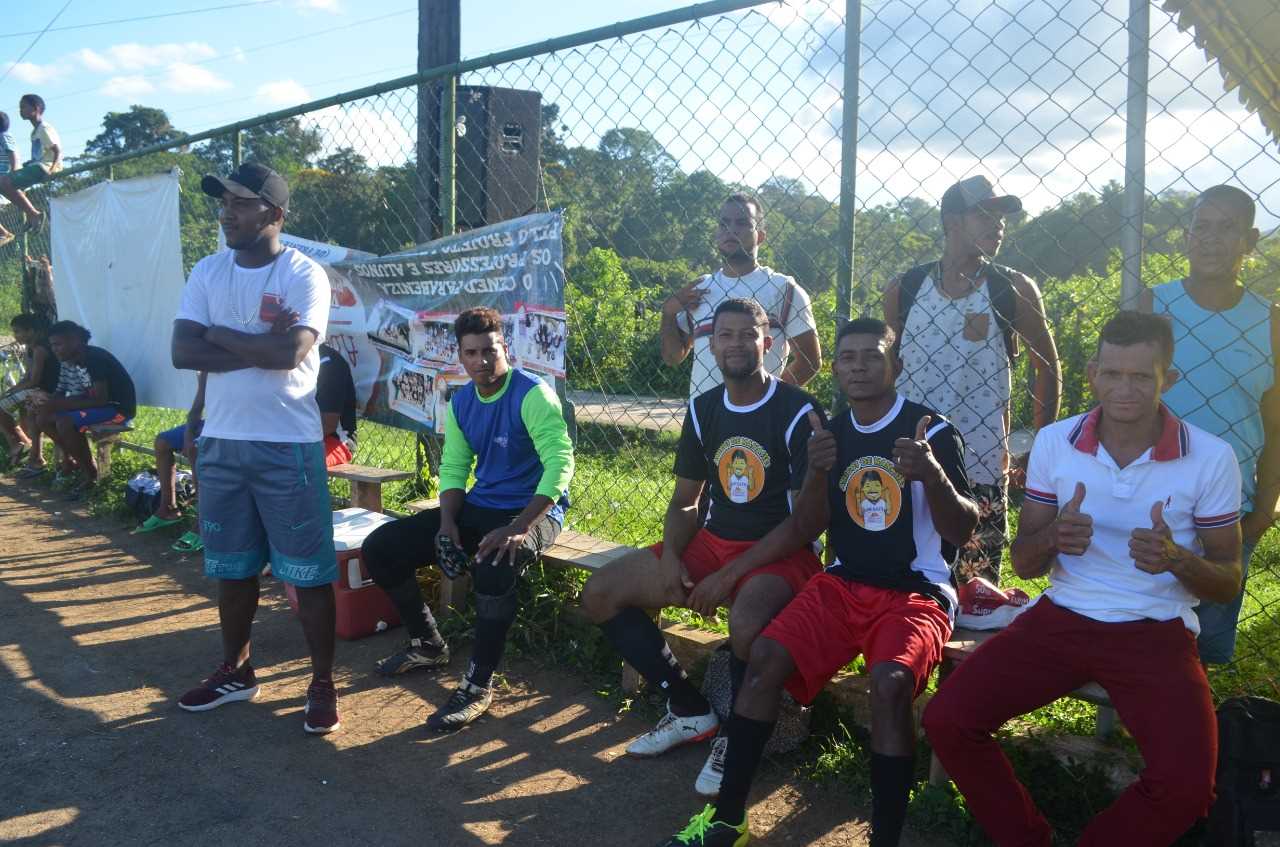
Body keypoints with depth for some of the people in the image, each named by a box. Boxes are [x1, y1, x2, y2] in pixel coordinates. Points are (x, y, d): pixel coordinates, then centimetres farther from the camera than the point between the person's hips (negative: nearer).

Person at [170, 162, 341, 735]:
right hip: (221, 443, 5)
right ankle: (236, 671, 34)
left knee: (308, 571, 1)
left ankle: (323, 684, 14)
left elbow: (289, 354, -23)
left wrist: (222, 335, -9)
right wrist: (260, 347, -15)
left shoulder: (304, 274, -9)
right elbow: (183, 353, -6)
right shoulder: (208, 272, 6)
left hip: (289, 446, -5)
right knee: (231, 565, 17)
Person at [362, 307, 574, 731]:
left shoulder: (532, 394, -16)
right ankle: (428, 644, 18)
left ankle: (479, 685, -22)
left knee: (494, 567, -41)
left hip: (534, 511, -7)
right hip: (478, 507, 8)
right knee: (379, 548, -1)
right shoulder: (460, 403, 6)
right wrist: (447, 523, -8)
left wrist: (519, 527, -34)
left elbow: (561, 463, -25)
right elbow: (453, 468, 11)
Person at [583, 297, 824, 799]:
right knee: (600, 594, -4)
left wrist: (729, 575, -20)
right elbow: (683, 502, 12)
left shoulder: (798, 413, -12)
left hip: (780, 552, -6)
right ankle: (690, 711, 7)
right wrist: (670, 560, -9)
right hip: (713, 541, 7)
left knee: (746, 623, -39)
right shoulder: (703, 410, 7)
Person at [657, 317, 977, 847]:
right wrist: (817, 472, -14)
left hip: (917, 591, -4)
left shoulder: (933, 431, -6)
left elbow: (962, 530, -10)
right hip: (844, 584, 4)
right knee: (767, 654, -19)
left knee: (890, 681, -34)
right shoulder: (832, 432, 9)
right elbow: (806, 531, 6)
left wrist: (933, 475, -30)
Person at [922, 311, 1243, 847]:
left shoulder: (1211, 458, -7)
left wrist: (1176, 558, -23)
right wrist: (1052, 537, -20)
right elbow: (1023, 564, 5)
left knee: (1185, 787, -26)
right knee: (946, 720, -14)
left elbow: (1227, 584, 1)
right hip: (1061, 618, 2)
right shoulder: (1054, 442, -1)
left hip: (1156, 632, -2)